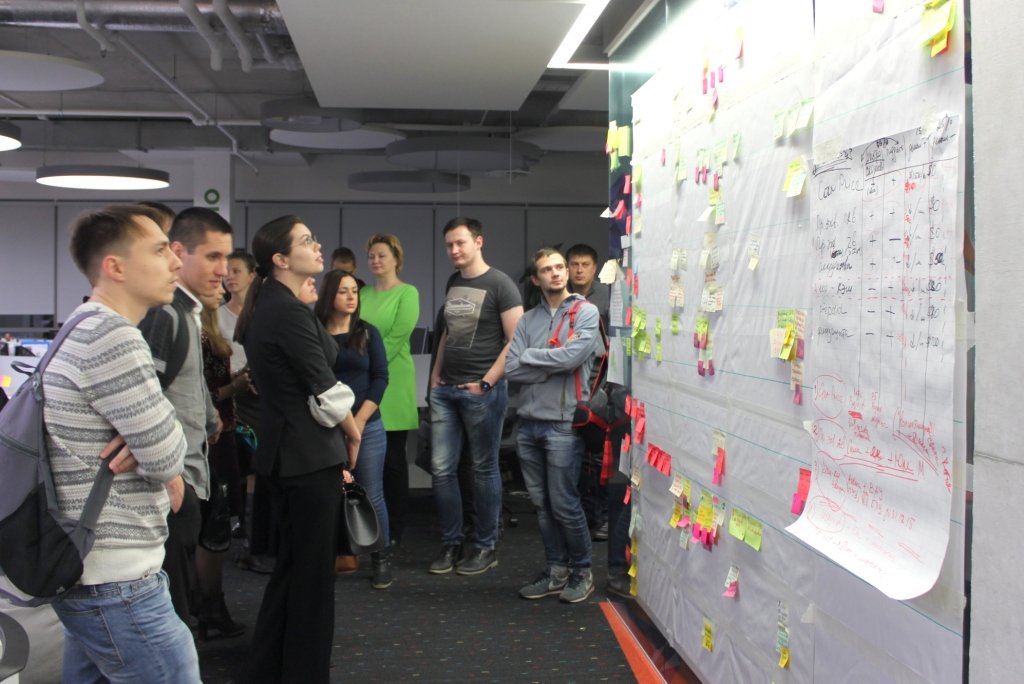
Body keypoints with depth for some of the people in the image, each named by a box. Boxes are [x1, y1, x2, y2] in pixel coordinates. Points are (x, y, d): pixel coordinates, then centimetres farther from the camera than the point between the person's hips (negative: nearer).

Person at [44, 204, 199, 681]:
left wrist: (142, 446, -5)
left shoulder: (87, 329, 14)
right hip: (116, 582, -10)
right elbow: (167, 455, -19)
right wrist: (157, 460, 3)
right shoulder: (112, 338, -20)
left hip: (87, 570, 10)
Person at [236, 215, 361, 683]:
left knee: (290, 563, 19)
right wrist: (353, 433, 0)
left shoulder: (266, 307, 11)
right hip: (309, 453, -10)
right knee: (313, 569, 2)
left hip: (284, 449, 10)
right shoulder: (289, 311, -18)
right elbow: (326, 391, -17)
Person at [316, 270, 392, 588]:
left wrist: (359, 420, -7)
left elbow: (380, 378, 2)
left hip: (367, 427, 0)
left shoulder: (368, 333, 7)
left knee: (372, 496, 3)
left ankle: (382, 560, 15)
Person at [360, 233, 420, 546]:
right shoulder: (363, 294, 14)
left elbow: (396, 338, -11)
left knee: (392, 459, 0)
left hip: (392, 385, -5)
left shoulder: (408, 293, -2)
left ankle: (394, 530, 9)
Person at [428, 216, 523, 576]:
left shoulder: (499, 284, -6)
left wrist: (486, 383, -13)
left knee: (484, 469, 4)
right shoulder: (453, 285, 14)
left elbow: (516, 341, -11)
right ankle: (450, 543, 18)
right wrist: (436, 374, 11)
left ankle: (485, 546, 15)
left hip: (481, 391, -6)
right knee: (441, 469, 6)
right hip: (445, 391, 6)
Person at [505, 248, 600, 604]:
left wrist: (531, 356, -4)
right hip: (528, 422, 5)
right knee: (541, 504, 11)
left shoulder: (586, 312, -2)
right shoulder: (528, 320, 10)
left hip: (563, 423, -5)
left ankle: (582, 571, 19)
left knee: (564, 504, -1)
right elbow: (511, 369, 0)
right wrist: (553, 367, -10)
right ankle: (556, 571, 24)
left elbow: (571, 356, -17)